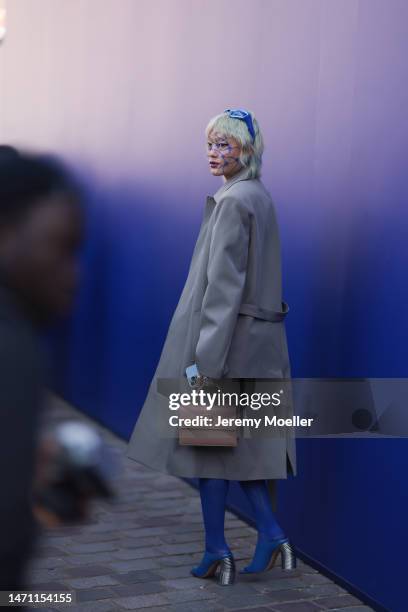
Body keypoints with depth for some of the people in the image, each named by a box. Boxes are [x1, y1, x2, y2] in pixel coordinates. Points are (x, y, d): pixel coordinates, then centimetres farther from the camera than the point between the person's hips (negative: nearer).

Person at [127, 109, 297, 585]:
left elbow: (224, 284, -21)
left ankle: (217, 552, 11)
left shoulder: (232, 203, -16)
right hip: (258, 336, 9)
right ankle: (271, 536, 12)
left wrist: (207, 359, -21)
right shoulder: (260, 198, 13)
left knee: (208, 441, 2)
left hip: (227, 334, -9)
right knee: (241, 441, 14)